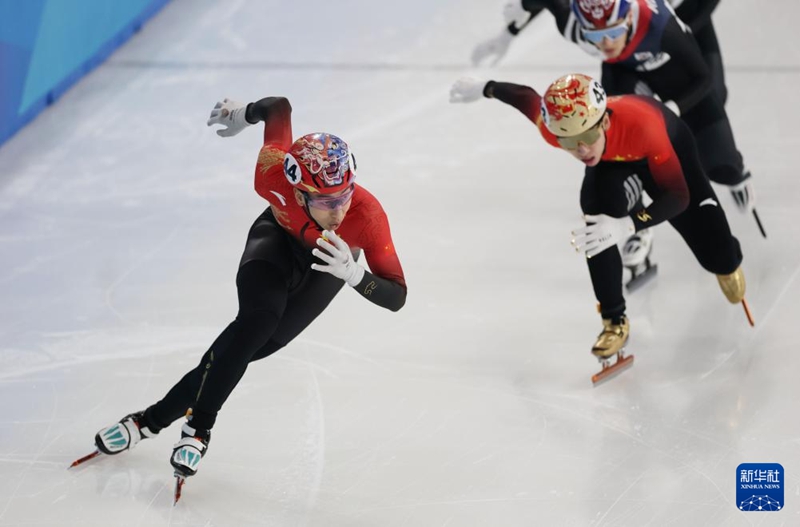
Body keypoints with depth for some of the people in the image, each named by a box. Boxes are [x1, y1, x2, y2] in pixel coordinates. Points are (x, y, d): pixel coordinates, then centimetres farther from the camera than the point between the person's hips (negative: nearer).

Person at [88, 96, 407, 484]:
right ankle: (199, 426, -13)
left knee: (251, 345, -13)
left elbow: (397, 297, -37)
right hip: (278, 234, 0)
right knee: (258, 319, -28)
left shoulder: (368, 215, -41)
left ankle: (156, 418, 1)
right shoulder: (273, 176, -39)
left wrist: (352, 273, -55)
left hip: (329, 260, 0)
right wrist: (246, 113, 3)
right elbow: (279, 107, -19)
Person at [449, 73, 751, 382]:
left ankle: (727, 258, 41)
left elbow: (678, 195, -44)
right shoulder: (553, 129, -37)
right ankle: (614, 321, -10)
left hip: (669, 144, -2)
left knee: (717, 259, 1)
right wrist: (483, 89, 5)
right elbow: (527, 97, -14)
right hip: (612, 161, 2)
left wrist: (626, 226, -59)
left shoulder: (643, 125, -48)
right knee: (598, 230, -29)